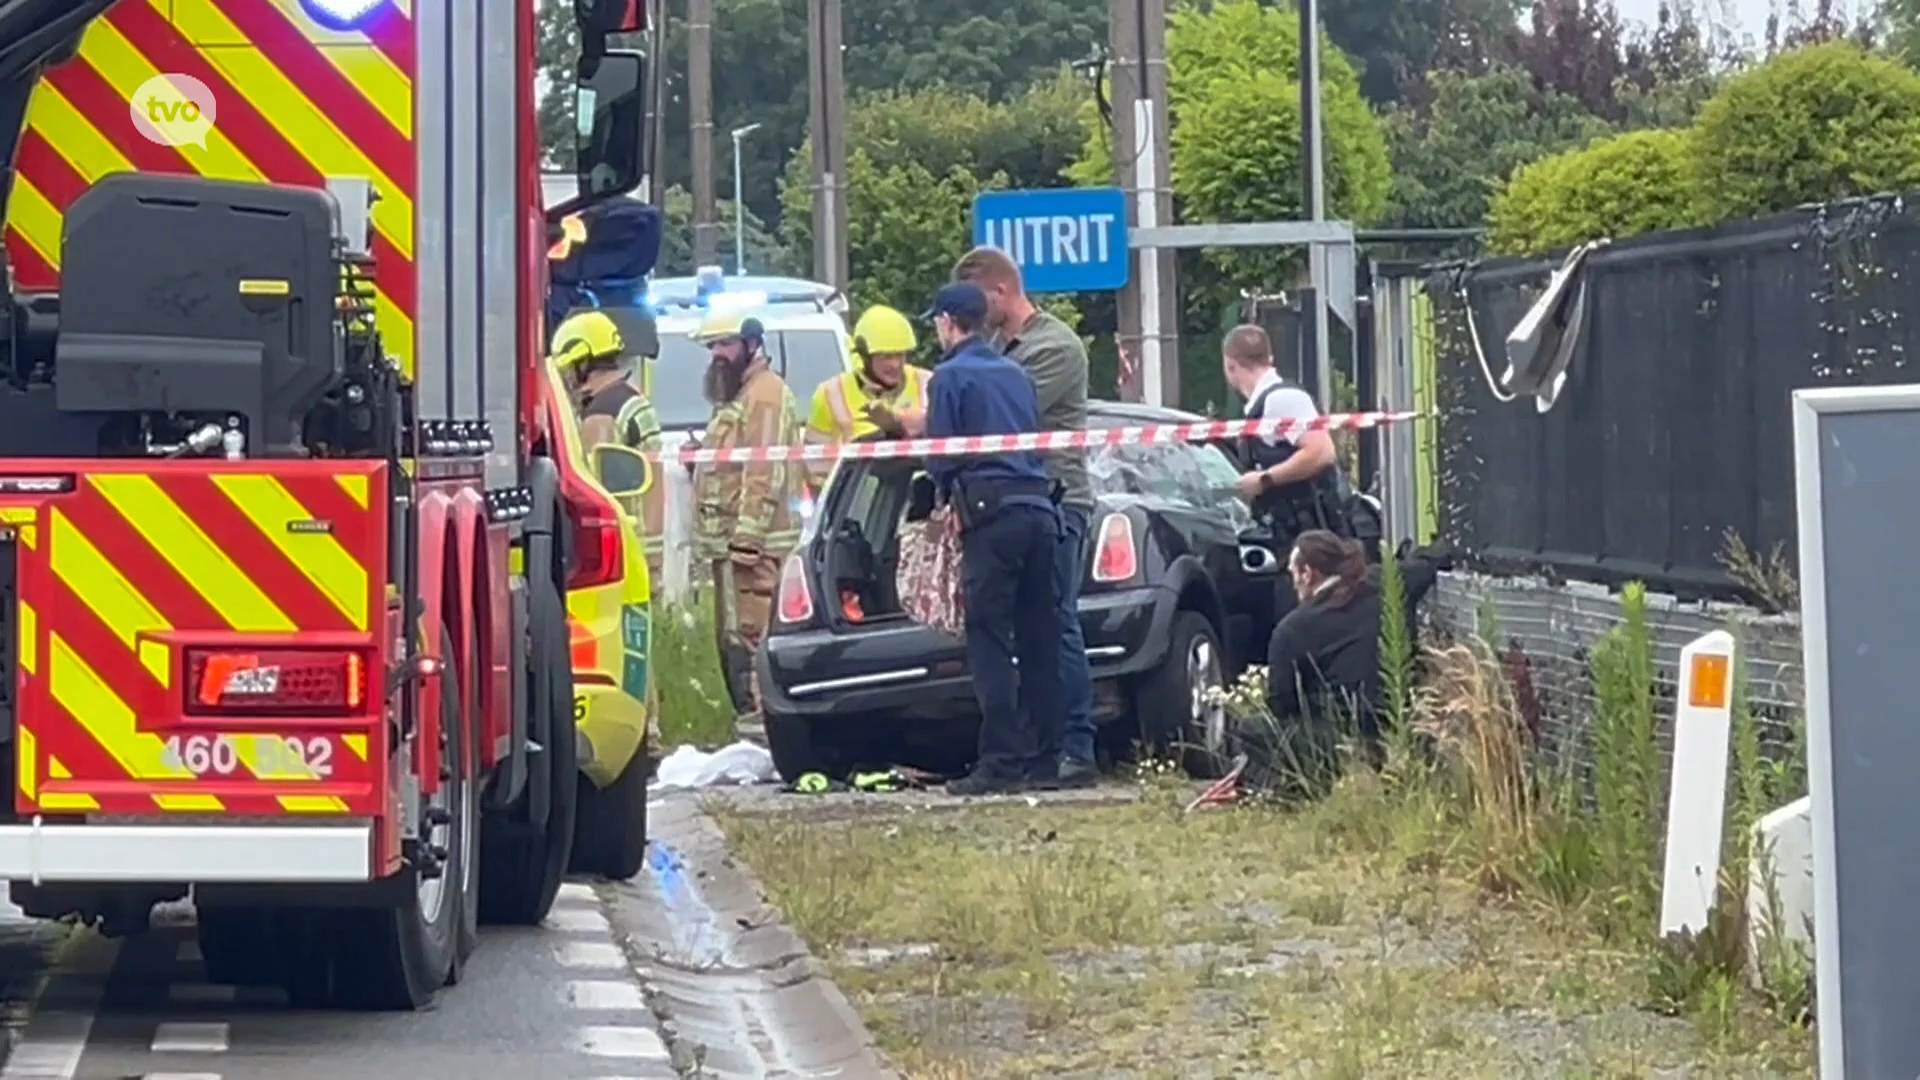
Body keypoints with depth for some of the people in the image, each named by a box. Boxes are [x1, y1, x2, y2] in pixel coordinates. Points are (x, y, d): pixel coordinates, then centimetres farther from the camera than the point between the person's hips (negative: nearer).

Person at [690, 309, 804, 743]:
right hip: (732, 540, 11)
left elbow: (765, 473, -18)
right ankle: (750, 727, 14)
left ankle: (756, 728, -19)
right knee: (733, 639, 11)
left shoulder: (765, 393, -9)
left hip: (751, 543, -11)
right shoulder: (737, 396, 25)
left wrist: (746, 535, -23)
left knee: (746, 636, -15)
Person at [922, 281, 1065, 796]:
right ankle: (1043, 760, 10)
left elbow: (940, 453, -3)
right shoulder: (1016, 374, 18)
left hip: (991, 516, -7)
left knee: (990, 642, -6)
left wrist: (944, 498, 18)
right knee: (1038, 642, 8)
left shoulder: (952, 376, -3)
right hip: (1039, 508, 7)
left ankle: (1002, 762, -11)